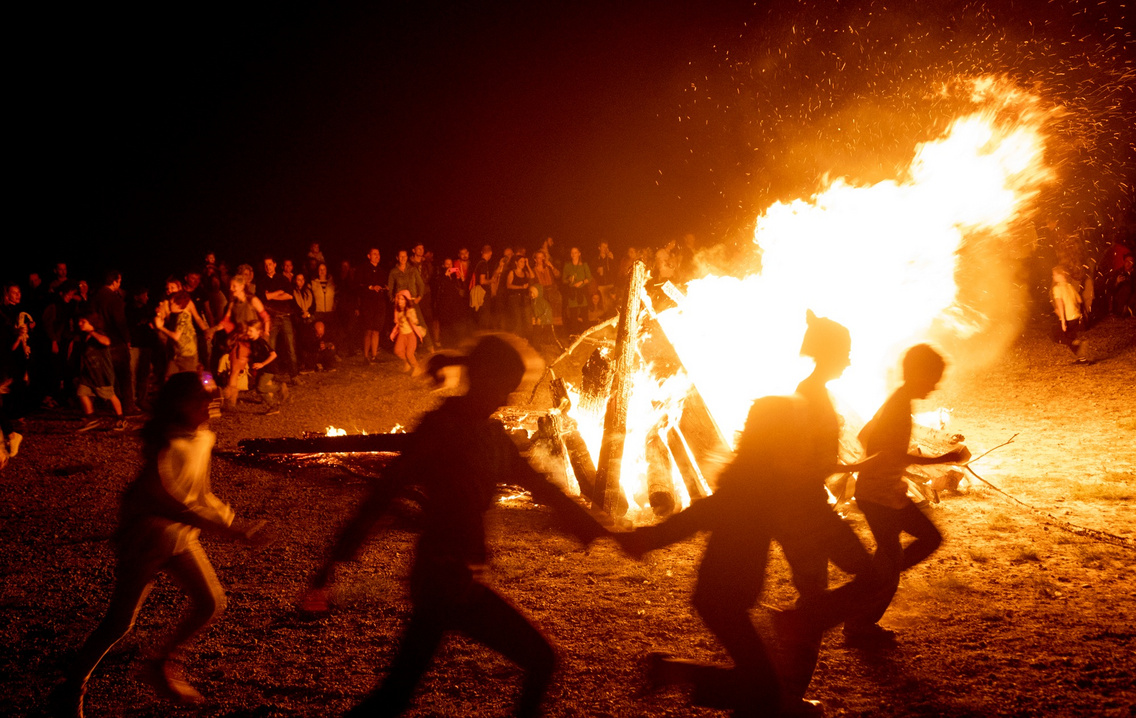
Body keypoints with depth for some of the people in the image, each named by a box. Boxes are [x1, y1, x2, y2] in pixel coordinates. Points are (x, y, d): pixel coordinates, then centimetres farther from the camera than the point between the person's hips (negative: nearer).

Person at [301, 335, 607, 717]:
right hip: (445, 578, -8)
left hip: (454, 578, 8)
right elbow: (385, 492, -18)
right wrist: (332, 563, -22)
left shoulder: (491, 433, 10)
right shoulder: (441, 426, -14)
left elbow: (541, 486, 16)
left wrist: (601, 531, 17)